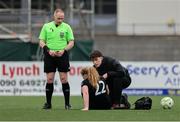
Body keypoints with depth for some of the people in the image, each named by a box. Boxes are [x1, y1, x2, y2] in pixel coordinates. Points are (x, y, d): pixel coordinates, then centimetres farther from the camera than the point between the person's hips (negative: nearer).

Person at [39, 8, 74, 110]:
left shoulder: (66, 27, 4)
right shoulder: (46, 26, 6)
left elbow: (71, 42, 4)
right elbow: (41, 42, 5)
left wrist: (64, 50, -12)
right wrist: (48, 50, -11)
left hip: (62, 56, -1)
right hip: (49, 56, 1)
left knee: (64, 79, -4)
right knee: (49, 79, 1)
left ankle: (67, 103, 1)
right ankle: (48, 103, 9)